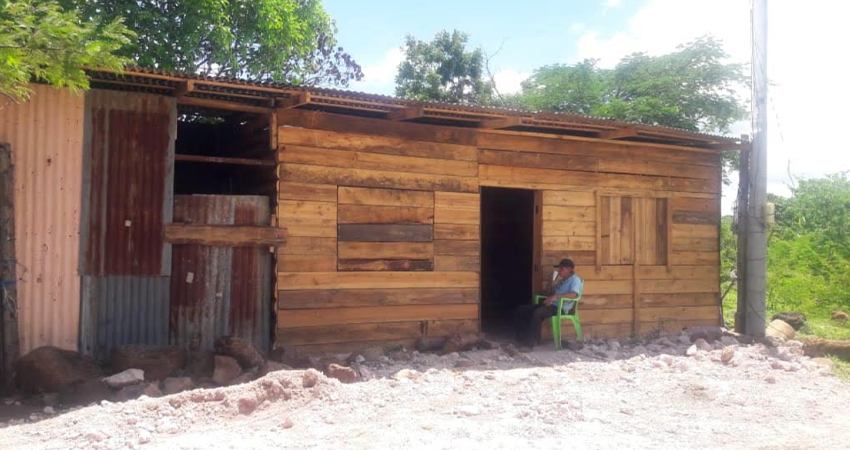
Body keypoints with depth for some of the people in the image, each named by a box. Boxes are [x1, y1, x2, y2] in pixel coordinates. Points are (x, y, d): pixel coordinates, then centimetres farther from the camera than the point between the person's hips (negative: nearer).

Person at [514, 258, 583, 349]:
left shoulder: (575, 279, -3)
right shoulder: (562, 280, 24)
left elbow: (573, 294, -22)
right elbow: (551, 293, 23)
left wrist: (555, 296, -29)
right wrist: (556, 281, 9)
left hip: (560, 308, -9)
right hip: (551, 305, 9)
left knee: (537, 313, -35)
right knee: (522, 310, -3)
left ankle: (531, 342, -28)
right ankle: (522, 339, -6)